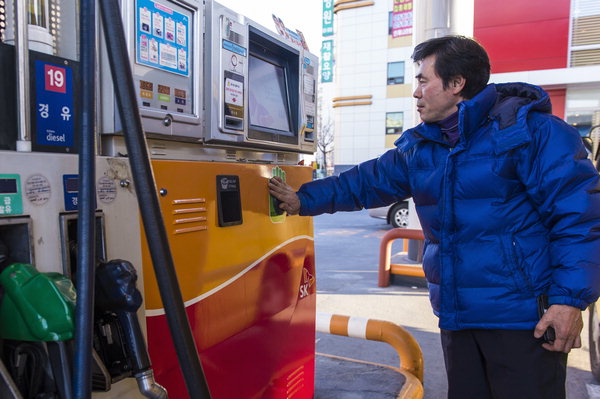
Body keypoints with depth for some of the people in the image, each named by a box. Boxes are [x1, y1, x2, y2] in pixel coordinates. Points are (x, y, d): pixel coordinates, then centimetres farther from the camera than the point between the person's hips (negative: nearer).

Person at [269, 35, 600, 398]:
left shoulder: (530, 129, -11)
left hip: (523, 317, -6)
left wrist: (570, 299, -17)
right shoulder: (420, 145, 8)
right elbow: (368, 181, 12)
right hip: (457, 314, 6)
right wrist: (304, 199, 8)